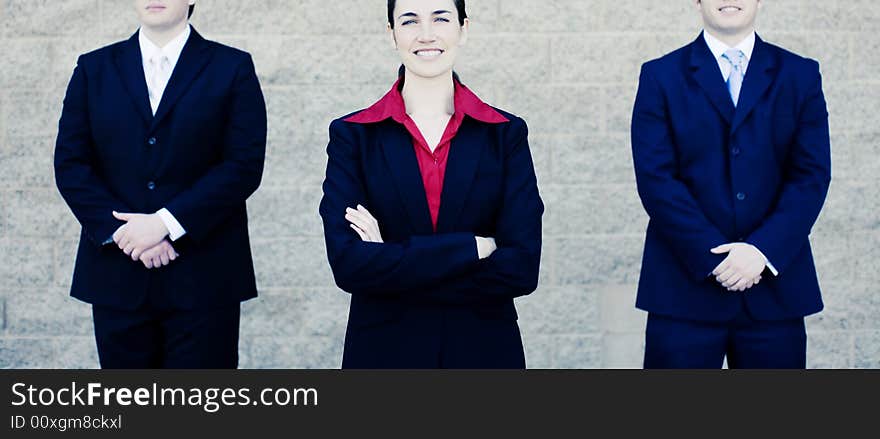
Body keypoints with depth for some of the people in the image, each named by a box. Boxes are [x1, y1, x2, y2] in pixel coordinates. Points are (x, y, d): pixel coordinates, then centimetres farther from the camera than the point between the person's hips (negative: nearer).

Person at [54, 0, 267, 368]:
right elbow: (70, 165, 5)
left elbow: (244, 166, -6)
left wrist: (167, 222, -14)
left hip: (204, 278, -2)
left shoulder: (233, 69, 4)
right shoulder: (94, 69, 11)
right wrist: (118, 230, -10)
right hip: (118, 278, 3)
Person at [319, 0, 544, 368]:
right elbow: (347, 262, -14)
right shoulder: (352, 135, -4)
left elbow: (522, 268, -12)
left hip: (485, 349, 1)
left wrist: (392, 262, -15)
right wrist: (471, 247, -18)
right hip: (382, 350, 0)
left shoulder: (506, 134, -3)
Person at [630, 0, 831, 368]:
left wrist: (763, 250, -12)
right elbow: (655, 179, -5)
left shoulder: (801, 75, 9)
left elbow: (812, 175, 1)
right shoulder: (660, 76, 5)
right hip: (685, 287, -1)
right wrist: (714, 258, -13)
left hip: (774, 287, 2)